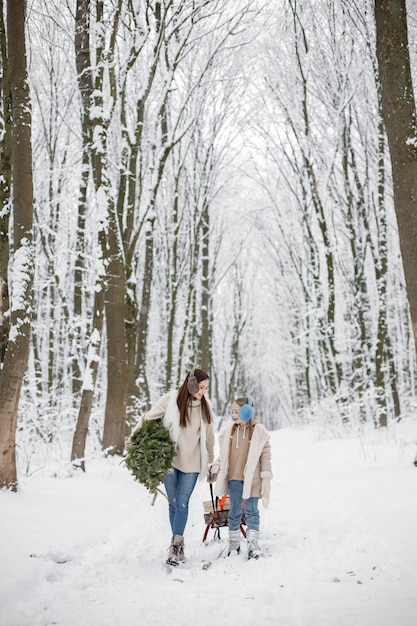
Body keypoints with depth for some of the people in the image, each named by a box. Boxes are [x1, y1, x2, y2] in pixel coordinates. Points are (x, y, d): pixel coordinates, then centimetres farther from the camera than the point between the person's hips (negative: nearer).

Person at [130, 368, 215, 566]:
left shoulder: (204, 406, 3)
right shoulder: (171, 400, -7)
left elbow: (208, 436, 12)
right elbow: (148, 418, -2)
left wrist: (210, 460, 17)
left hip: (191, 462, 1)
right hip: (169, 459, -1)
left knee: (182, 503, -4)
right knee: (173, 503, 5)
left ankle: (176, 545, 0)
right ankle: (178, 543, 15)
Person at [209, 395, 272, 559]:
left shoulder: (259, 431, -5)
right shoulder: (229, 430, 7)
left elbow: (266, 456, -4)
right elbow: (223, 454, 15)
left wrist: (266, 480, -7)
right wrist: (215, 468, 1)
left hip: (252, 479, -4)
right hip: (234, 478, 4)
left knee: (251, 511, 1)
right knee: (235, 512, 11)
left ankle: (253, 545, 7)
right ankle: (233, 544, 21)